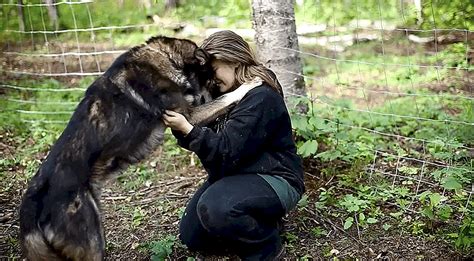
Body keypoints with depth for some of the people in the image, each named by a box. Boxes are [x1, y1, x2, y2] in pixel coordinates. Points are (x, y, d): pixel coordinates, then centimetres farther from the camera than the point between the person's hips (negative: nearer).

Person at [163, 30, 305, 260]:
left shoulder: (261, 97, -23)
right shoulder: (224, 91, 5)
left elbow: (226, 151, -25)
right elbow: (206, 136, 4)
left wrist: (187, 129, -30)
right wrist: (180, 126, -15)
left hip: (274, 179, -9)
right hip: (236, 175, 9)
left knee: (214, 208, -36)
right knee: (191, 235, 6)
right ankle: (255, 224, 20)